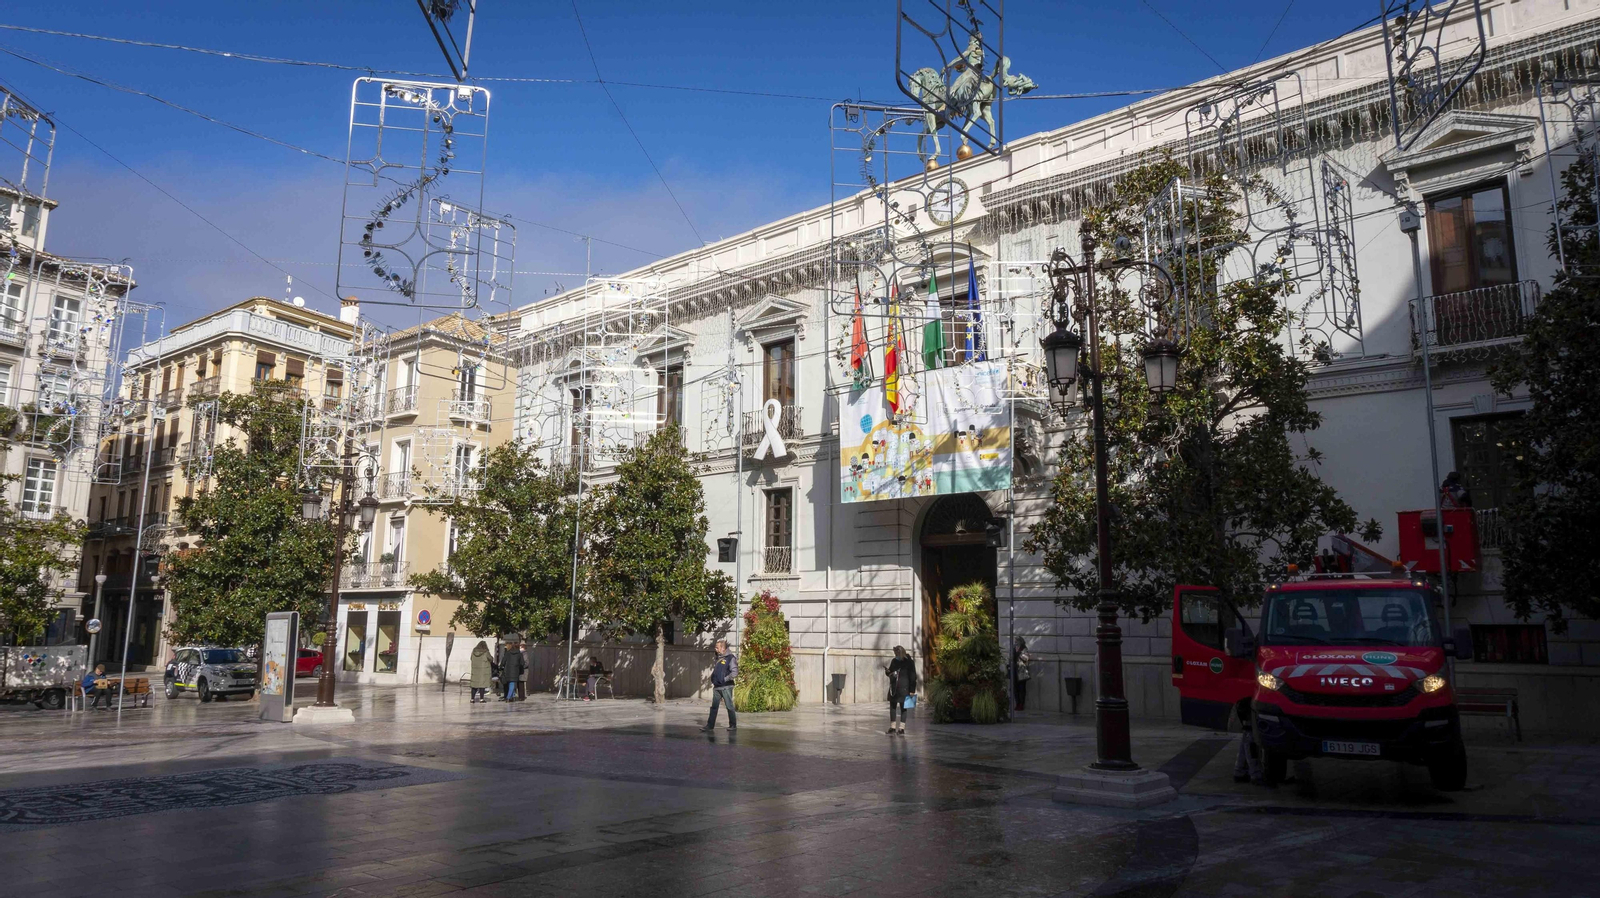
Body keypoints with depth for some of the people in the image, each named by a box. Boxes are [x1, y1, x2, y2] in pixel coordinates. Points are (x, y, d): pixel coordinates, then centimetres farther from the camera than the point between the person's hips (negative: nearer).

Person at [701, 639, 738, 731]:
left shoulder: (730, 658, -9)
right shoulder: (718, 658, 15)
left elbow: (735, 672, -16)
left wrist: (725, 679, -15)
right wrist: (713, 680, 13)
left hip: (726, 687, -7)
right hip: (716, 687, 7)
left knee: (729, 706, 2)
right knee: (714, 707, 5)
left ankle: (733, 725, 12)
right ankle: (710, 725, 5)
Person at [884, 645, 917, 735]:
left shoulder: (909, 662, -7)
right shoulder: (895, 661, 8)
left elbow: (913, 677, -8)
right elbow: (890, 673, 17)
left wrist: (912, 690, -13)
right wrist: (887, 671, -8)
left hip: (904, 688, -5)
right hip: (894, 688, 5)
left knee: (903, 707, 0)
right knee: (892, 707, 7)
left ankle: (902, 728, 6)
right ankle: (892, 727, 15)